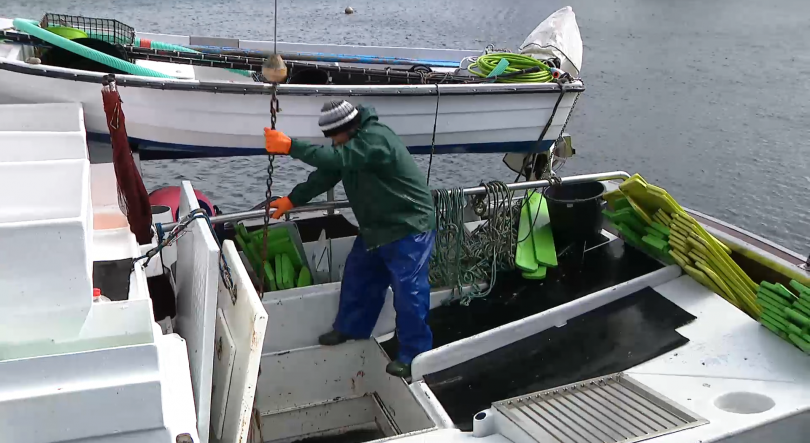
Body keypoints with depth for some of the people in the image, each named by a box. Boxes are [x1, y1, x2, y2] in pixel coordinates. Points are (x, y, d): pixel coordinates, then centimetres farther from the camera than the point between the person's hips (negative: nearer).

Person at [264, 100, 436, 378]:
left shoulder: (375, 139, -25)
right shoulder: (352, 141, 7)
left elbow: (335, 159, -37)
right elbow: (326, 174, 8)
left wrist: (289, 146, -38)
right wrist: (292, 200, 3)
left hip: (410, 227, -10)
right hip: (377, 227, 10)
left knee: (408, 290, -7)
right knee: (357, 275, 17)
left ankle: (414, 356, 3)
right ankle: (350, 328, 35)